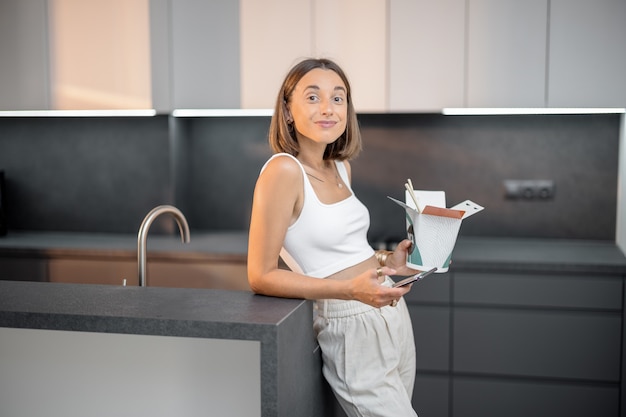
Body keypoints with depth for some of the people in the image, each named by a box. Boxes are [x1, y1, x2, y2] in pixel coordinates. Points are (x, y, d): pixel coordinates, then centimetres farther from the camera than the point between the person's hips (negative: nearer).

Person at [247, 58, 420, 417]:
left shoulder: (342, 168, 6)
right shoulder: (283, 170, -18)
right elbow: (261, 276, -18)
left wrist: (386, 261, 6)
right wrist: (350, 289, -26)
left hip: (393, 316, 8)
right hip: (353, 328, -8)